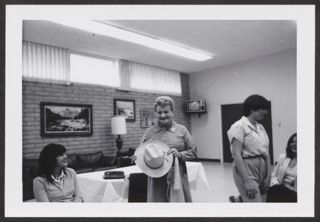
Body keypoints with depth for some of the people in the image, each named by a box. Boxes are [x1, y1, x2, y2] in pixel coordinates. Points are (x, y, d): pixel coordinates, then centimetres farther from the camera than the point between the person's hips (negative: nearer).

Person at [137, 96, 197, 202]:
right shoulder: (149, 132, 6)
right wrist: (146, 156, -11)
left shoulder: (181, 130, 4)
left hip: (178, 179, 0)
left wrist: (180, 154, -12)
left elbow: (193, 151, 5)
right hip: (156, 181, 1)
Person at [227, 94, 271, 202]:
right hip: (246, 169, -7)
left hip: (262, 168, 8)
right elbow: (237, 155, -17)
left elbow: (266, 153, 11)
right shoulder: (239, 126, -11)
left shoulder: (260, 127, 12)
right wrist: (247, 180, -20)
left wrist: (268, 175, 3)